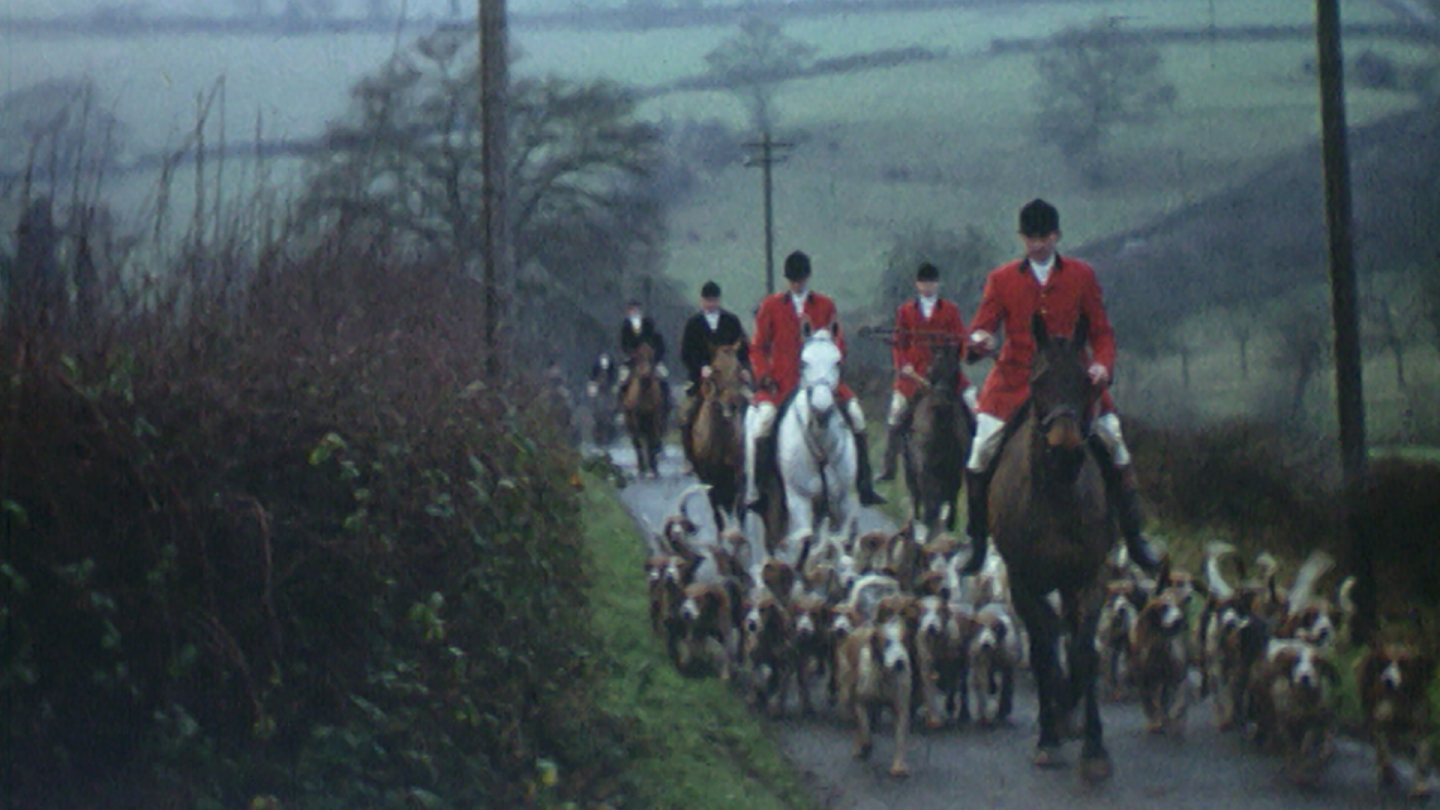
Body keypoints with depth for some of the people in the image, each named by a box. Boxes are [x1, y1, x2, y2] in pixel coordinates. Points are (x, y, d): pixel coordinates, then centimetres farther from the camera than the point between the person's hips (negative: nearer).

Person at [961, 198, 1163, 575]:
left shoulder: (1082, 275, 6)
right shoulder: (1001, 279, 5)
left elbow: (1101, 331, 8)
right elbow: (981, 327, 2)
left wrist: (1103, 364, -11)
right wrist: (979, 340, -23)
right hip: (1014, 383, 0)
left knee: (1114, 443, -8)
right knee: (981, 452, -12)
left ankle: (1133, 537, 4)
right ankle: (978, 540, 4)